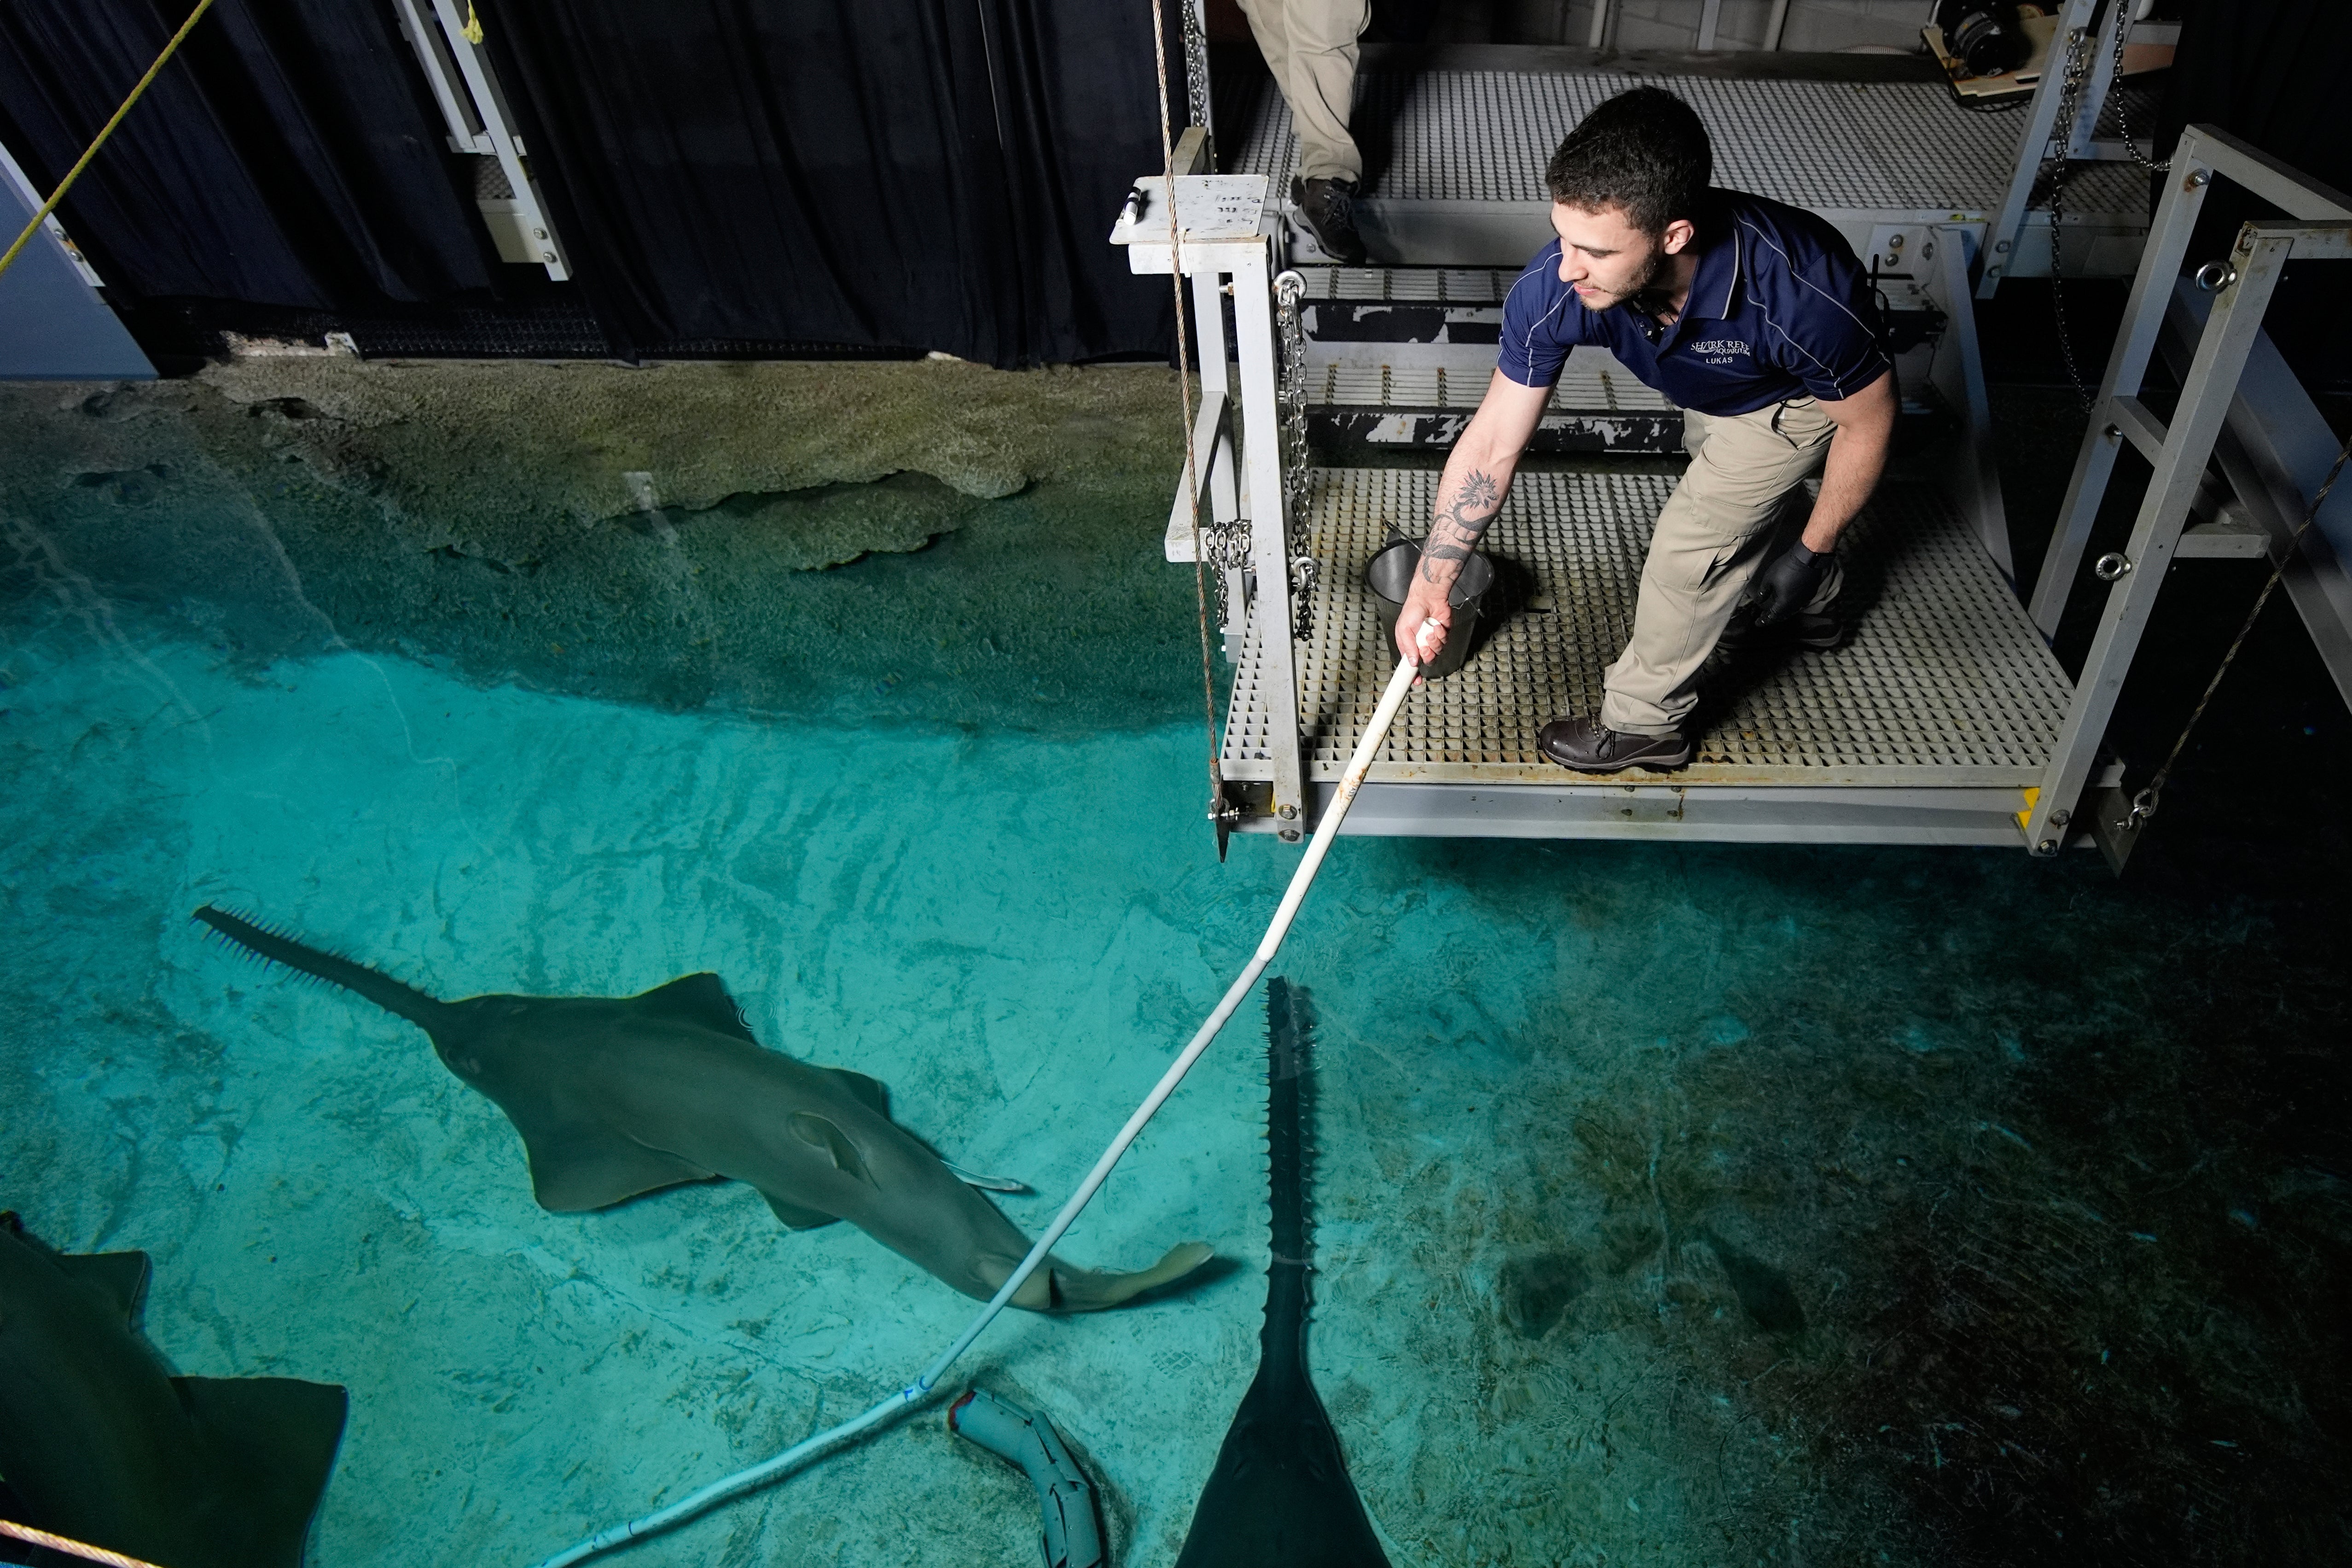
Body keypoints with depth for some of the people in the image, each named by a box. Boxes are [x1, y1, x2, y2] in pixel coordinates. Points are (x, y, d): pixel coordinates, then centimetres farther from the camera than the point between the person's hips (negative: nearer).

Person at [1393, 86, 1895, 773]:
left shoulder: (1803, 295, -47)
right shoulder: (1553, 288, -38)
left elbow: (1869, 420, -26)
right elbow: (1491, 444, -27)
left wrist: (1815, 547, -15)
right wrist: (1430, 582, -29)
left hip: (1802, 392, -5)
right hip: (1711, 385, 5)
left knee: (1691, 540, -9)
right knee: (1730, 501, 27)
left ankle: (1643, 721, 16)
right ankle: (1808, 607, 59)